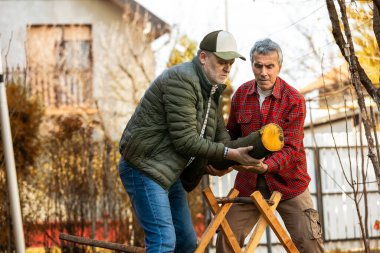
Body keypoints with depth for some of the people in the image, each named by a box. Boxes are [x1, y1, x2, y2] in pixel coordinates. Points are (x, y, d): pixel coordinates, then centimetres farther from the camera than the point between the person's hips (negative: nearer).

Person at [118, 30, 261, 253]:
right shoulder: (182, 81, -20)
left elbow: (220, 132, 15)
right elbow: (185, 140, -23)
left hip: (169, 173, 10)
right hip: (143, 168, -10)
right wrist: (229, 154, -20)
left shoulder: (212, 88, 11)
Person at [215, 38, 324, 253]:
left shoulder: (294, 100, -13)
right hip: (249, 183, 4)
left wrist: (266, 166, -37)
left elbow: (291, 148, -19)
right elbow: (232, 133, 14)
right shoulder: (241, 94, 0)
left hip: (287, 181, -3)